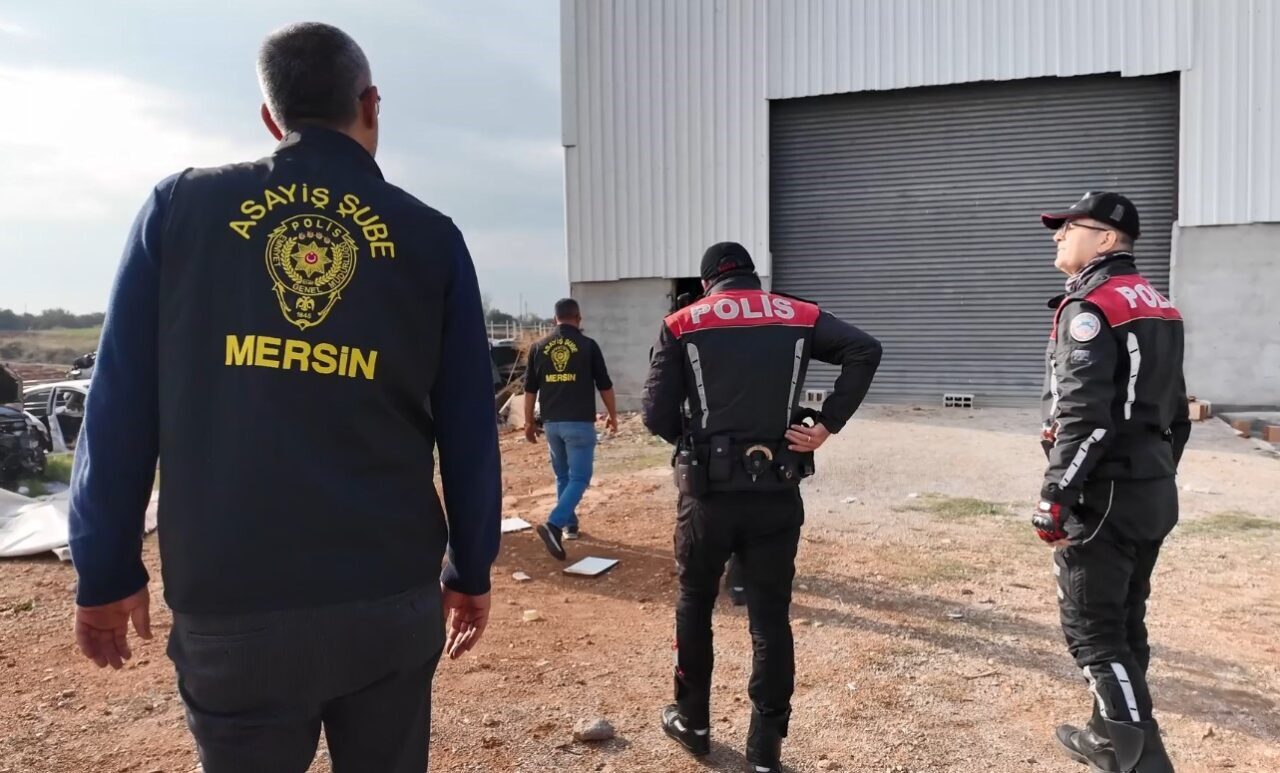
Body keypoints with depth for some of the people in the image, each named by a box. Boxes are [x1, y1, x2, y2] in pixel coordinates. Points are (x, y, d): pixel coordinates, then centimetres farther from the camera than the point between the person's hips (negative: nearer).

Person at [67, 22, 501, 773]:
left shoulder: (180, 206, 1)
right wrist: (472, 572, 11)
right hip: (393, 599, 0)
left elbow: (121, 408, 0)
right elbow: (469, 431, 1)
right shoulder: (430, 237, 0)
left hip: (229, 605, 0)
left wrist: (107, 573, 10)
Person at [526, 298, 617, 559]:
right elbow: (605, 386, 0)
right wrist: (612, 415, 14)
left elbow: (530, 389, 7)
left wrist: (529, 422, 17)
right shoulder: (588, 345, -4)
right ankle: (553, 525, -19)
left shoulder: (539, 347, 5)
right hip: (580, 423, -4)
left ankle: (570, 525, 28)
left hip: (551, 422, 4)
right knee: (579, 477, -2)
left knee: (563, 476, 20)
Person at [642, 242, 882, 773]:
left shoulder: (682, 325, 4)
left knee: (694, 605, 19)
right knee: (771, 617, 11)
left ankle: (692, 723, 34)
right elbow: (865, 350, -7)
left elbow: (657, 416, -3)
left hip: (708, 490, 0)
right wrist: (827, 424, -6)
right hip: (777, 492, 1)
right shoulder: (798, 316, 8)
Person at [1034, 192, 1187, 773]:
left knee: (1092, 629, 0)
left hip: (1104, 495, -9)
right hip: (1153, 493, 9)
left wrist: (1055, 495, -19)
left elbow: (1084, 415, -23)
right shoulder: (1158, 305, 14)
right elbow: (1176, 409, 18)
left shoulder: (1090, 305, -15)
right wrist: (1158, 474, 23)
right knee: (1124, 623, 18)